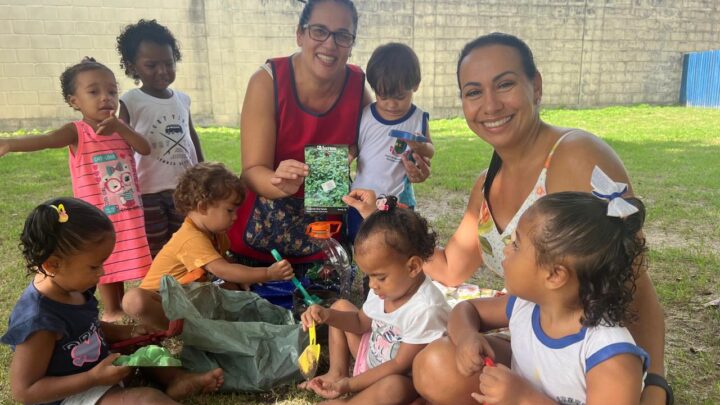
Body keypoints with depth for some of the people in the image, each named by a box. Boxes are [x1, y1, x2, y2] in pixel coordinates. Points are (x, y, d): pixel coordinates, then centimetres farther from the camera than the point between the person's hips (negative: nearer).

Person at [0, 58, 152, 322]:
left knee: (125, 259, 15)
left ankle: (121, 304, 33)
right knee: (106, 261, 9)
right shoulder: (77, 132, -11)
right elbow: (46, 139, -29)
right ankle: (111, 310, 25)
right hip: (98, 214, -4)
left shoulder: (119, 128, 4)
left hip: (129, 210, 4)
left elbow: (145, 149, -9)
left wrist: (120, 127, -23)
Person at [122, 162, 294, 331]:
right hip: (159, 298, -9)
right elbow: (223, 271, -38)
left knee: (232, 287, -3)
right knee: (134, 300, -37)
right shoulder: (192, 239, -30)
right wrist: (268, 273, -40)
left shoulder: (214, 233, 1)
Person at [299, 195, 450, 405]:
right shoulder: (384, 288, -10)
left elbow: (400, 365, -25)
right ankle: (336, 372, 3)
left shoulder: (425, 309, -33)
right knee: (340, 306, 7)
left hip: (403, 379, -8)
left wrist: (349, 384, -24)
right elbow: (361, 322, 8)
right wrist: (327, 315, -11)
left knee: (393, 387, -42)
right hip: (373, 358, 8)